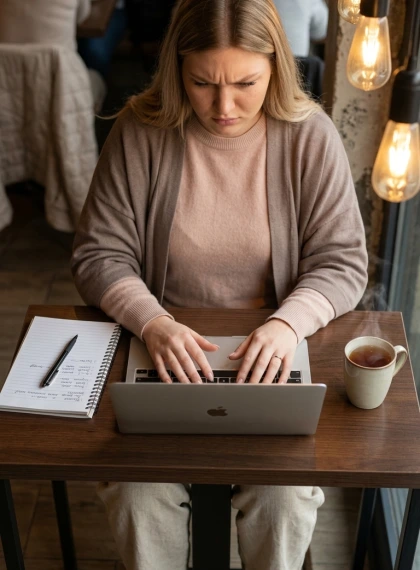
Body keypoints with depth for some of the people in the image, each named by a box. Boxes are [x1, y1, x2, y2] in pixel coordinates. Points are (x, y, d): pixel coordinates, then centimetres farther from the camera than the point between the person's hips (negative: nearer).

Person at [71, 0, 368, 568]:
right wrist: (153, 322, -24)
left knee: (285, 492, -18)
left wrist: (287, 323, -26)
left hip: (271, 351, 0)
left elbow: (343, 262, -5)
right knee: (139, 488, -19)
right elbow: (99, 255, -5)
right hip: (166, 348, 1)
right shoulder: (140, 132, -8)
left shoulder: (309, 136, -7)